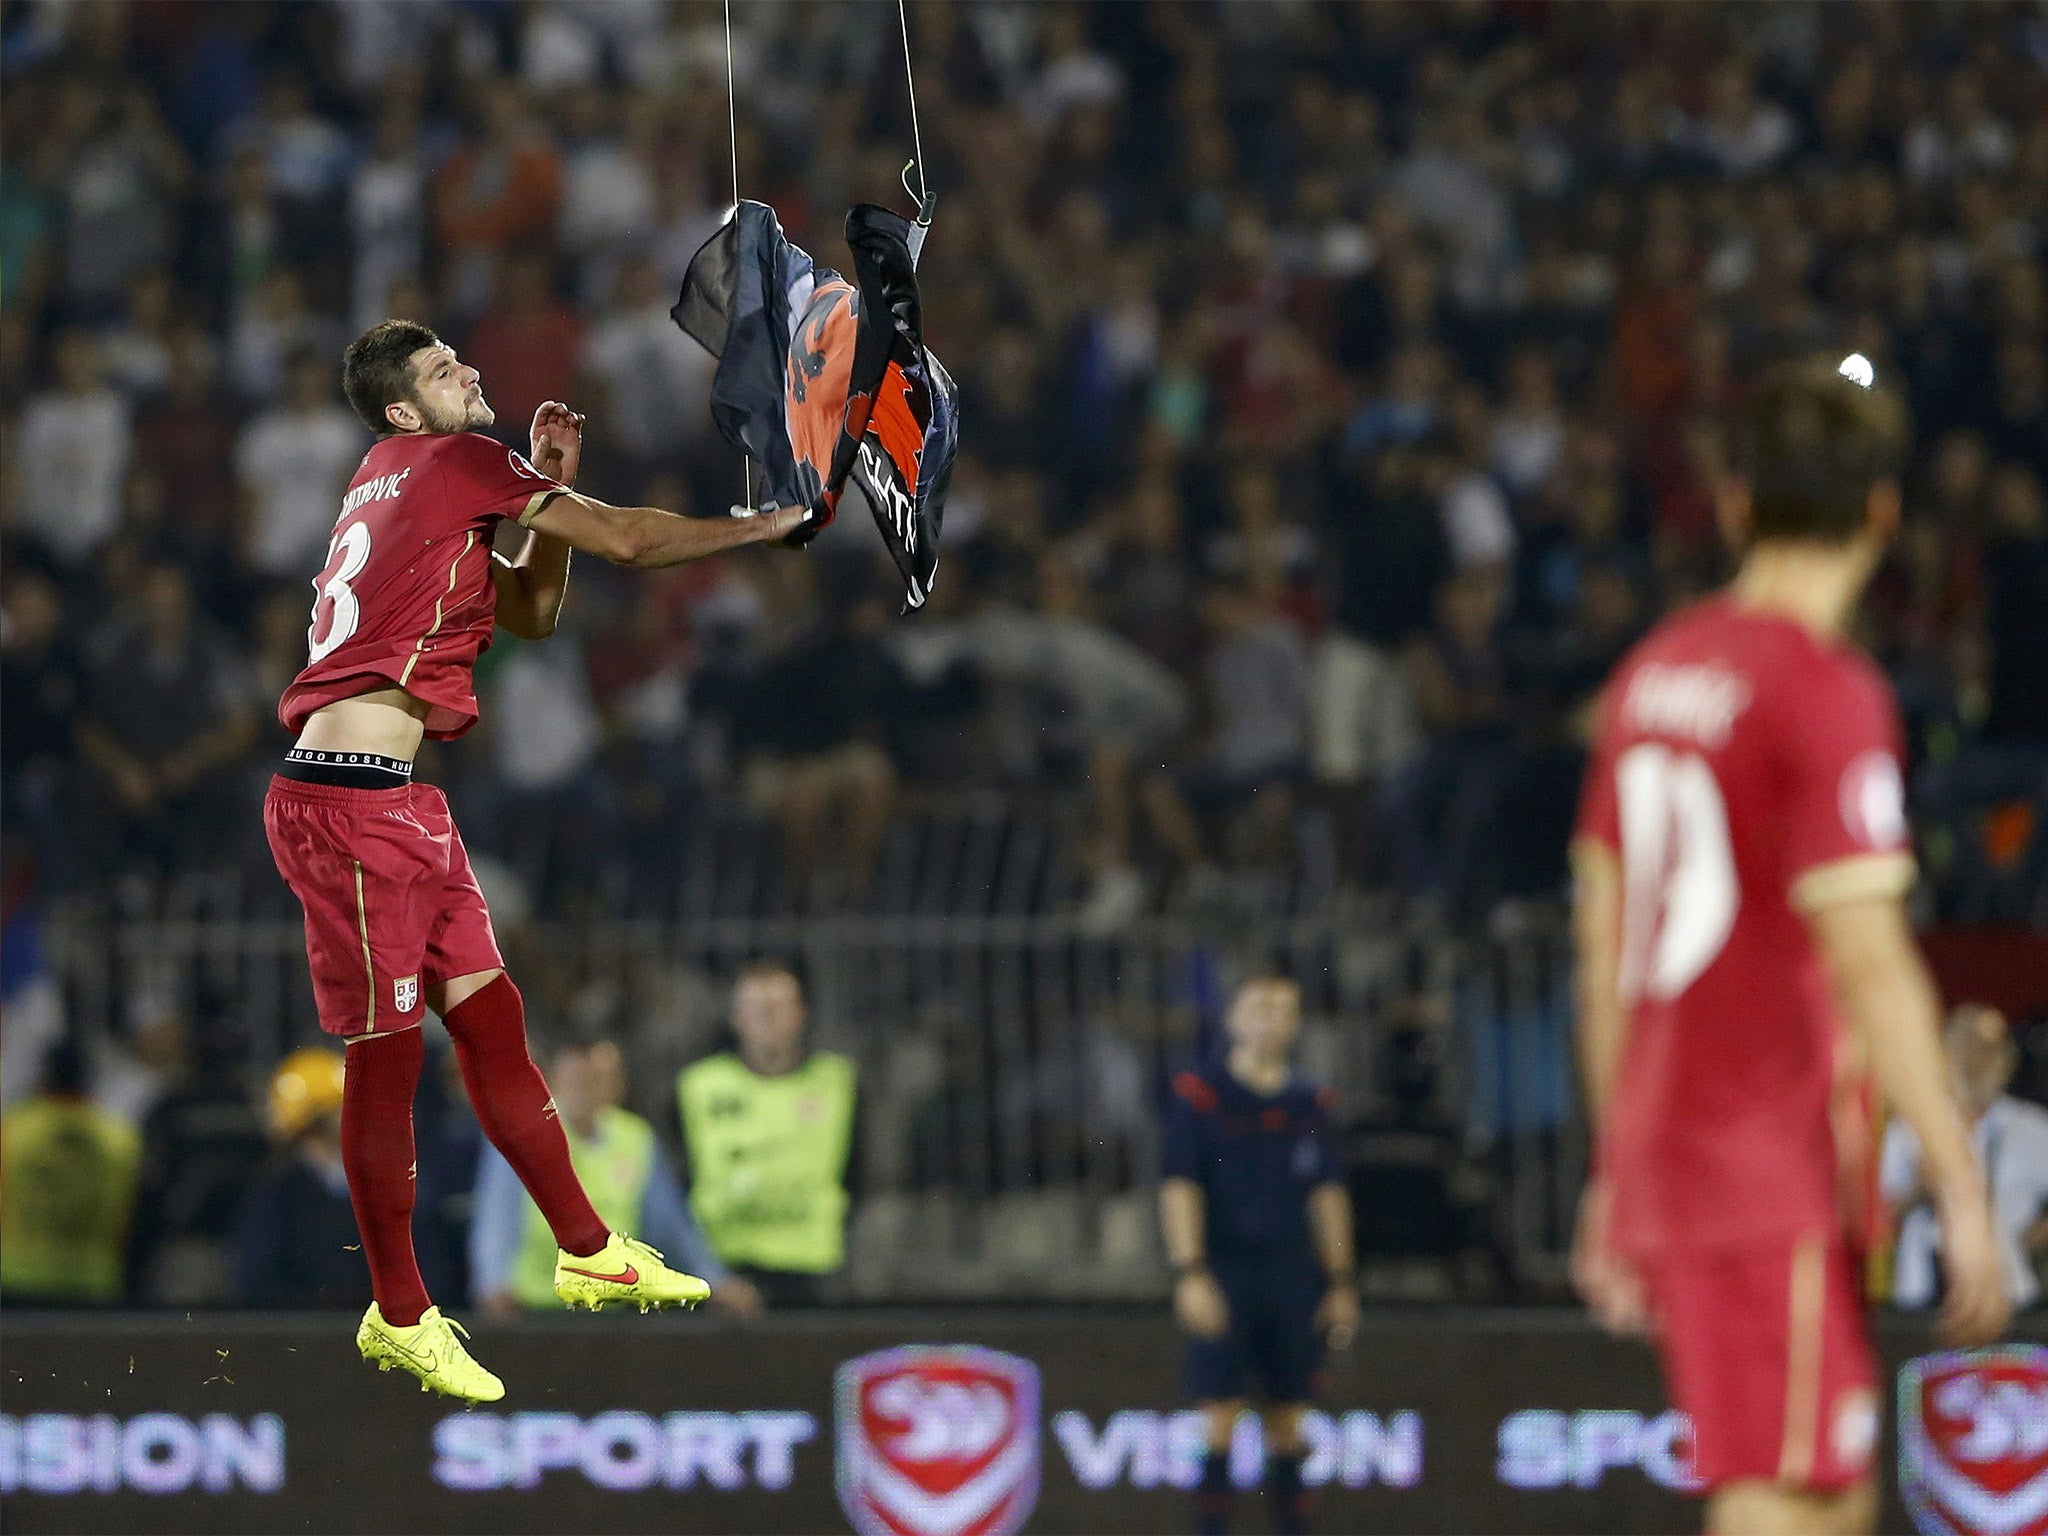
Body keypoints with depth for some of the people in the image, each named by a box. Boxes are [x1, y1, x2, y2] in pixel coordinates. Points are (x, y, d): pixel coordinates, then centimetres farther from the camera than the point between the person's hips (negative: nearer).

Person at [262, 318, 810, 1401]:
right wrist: (767, 526, 7)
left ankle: (586, 1253, 21)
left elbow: (535, 613, 27)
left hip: (399, 807, 10)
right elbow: (625, 541, -5)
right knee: (387, 1050, -4)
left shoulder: (418, 494, 22)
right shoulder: (450, 462, -6)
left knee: (489, 1016, 13)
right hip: (347, 802, -10)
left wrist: (549, 485, 16)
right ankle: (399, 1319, 3)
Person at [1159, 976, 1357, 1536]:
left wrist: (1341, 1282, 10)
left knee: (1290, 1416, 5)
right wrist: (1189, 1275, -16)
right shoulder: (1198, 1095, -3)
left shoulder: (1308, 1104, 11)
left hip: (1293, 1274, 4)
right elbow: (1179, 1189, -7)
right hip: (1224, 1273, -4)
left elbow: (1328, 1195, 14)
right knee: (1220, 1412, -8)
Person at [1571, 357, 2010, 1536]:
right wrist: (1962, 1186, -15)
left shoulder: (1654, 674, 12)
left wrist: (1618, 1171, 23)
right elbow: (1867, 962, -18)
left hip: (1661, 1143, 8)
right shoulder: (1829, 695, -12)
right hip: (1775, 1170, -8)